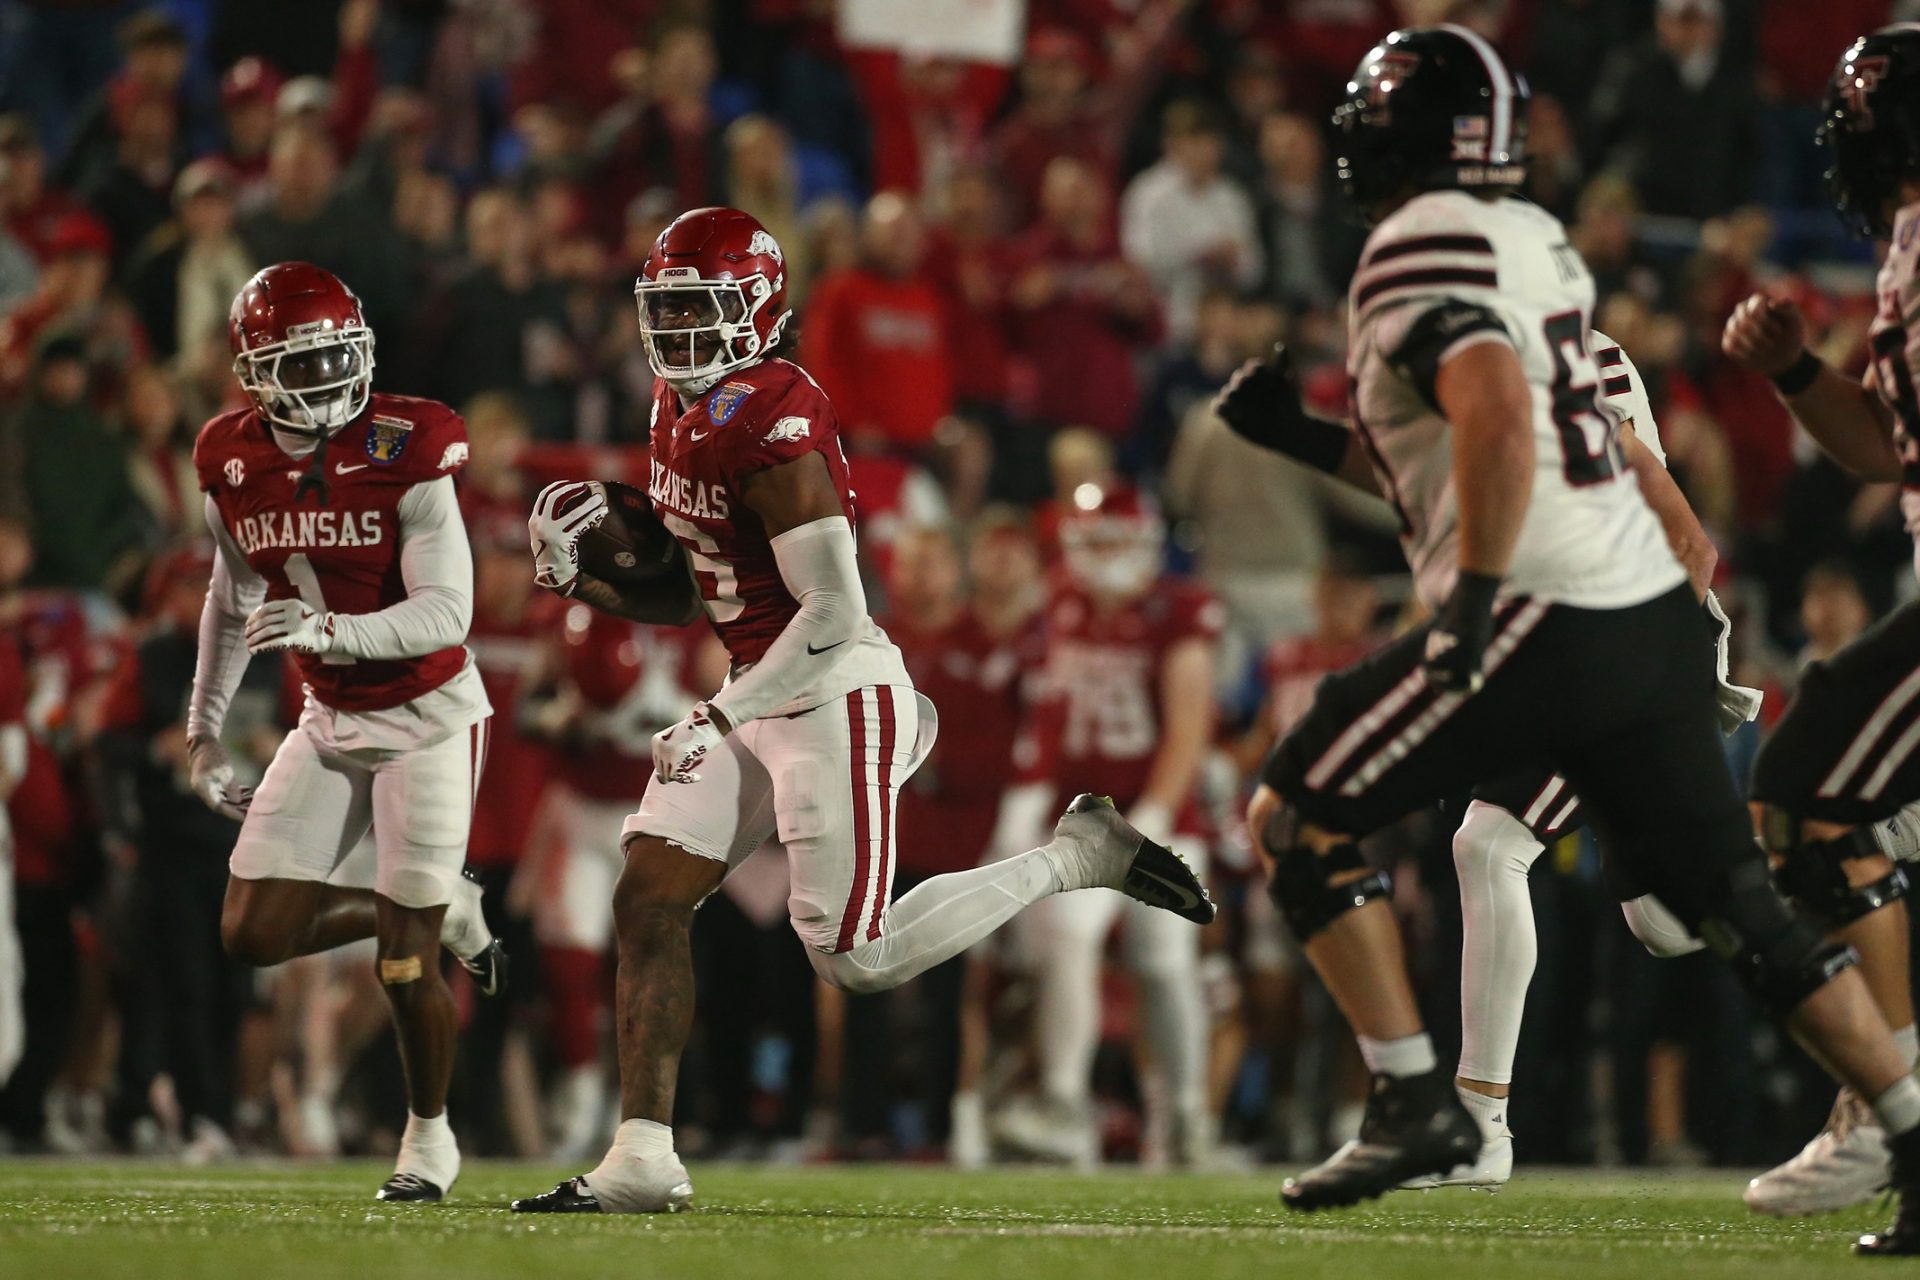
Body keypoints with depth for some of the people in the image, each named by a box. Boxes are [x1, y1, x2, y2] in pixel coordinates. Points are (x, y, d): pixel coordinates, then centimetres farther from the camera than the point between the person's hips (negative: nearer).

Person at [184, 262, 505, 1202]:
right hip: (331, 724, 6)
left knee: (405, 968, -5)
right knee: (252, 935, -2)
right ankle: (441, 913, 21)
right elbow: (233, 599, 15)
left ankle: (429, 1139, 21)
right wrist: (204, 727, 17)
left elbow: (446, 612, -24)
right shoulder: (234, 465, -3)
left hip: (428, 716, -6)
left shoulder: (403, 456, -20)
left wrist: (329, 630, -39)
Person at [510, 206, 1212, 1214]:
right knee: (646, 905, -1)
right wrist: (580, 577, 1)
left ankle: (1077, 857, 8)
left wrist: (721, 718, -23)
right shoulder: (682, 409, 10)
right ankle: (642, 1159, 1)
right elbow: (679, 594, 19)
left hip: (833, 696, -9)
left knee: (857, 961, -9)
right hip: (758, 696, 9)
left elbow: (834, 610, -23)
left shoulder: (772, 422, -20)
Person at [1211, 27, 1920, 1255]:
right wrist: (1304, 436, 25)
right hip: (1652, 610, 8)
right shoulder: (1539, 242, 19)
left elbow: (1498, 417, -25)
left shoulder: (1420, 250, -8)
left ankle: (1417, 1102, 2)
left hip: (1544, 626, -8)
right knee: (1735, 900, 11)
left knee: (1297, 816, 6)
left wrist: (1474, 596, -24)